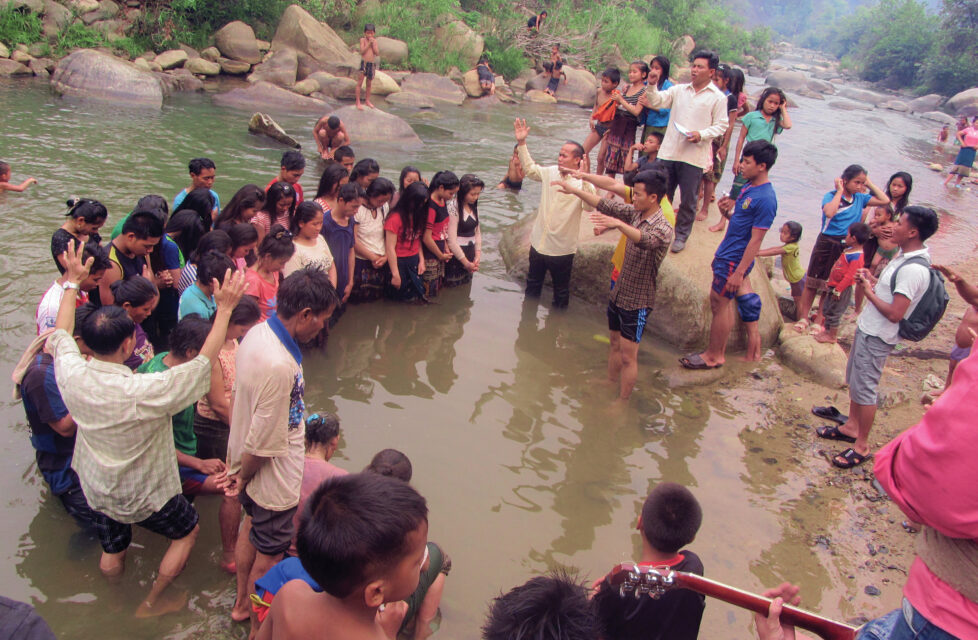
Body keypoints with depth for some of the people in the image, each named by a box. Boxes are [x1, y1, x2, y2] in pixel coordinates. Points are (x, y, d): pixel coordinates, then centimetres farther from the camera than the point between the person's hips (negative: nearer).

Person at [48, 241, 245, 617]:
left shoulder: (71, 375, -22)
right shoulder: (142, 392, -39)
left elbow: (61, 335, 0)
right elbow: (204, 363, -31)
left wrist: (72, 283, 10)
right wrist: (224, 309, -27)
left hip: (95, 488, 6)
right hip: (144, 495, -5)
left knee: (111, 554, 30)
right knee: (188, 530, 24)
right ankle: (152, 603, 36)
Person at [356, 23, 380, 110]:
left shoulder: (375, 41, 5)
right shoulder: (363, 40, -3)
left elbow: (377, 53, -5)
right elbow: (362, 51, -14)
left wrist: (373, 43, -12)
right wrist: (368, 43, -18)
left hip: (372, 63, 3)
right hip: (363, 62, -3)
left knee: (369, 83, 14)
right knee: (359, 82, -6)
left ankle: (367, 100, 27)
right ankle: (358, 102, -3)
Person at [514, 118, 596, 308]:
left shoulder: (583, 183, -17)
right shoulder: (551, 173, 1)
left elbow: (590, 206, -34)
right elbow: (530, 168, 16)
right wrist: (521, 143, 6)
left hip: (562, 248, -6)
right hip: (539, 243, 6)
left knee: (561, 290, 12)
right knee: (533, 285, 23)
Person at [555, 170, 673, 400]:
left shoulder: (663, 228, -23)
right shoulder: (635, 214, 1)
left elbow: (645, 241, -44)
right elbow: (606, 205, 8)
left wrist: (618, 224, -59)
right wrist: (574, 190, 6)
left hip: (637, 302, -8)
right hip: (618, 293, 8)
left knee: (628, 356, -1)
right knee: (615, 344, 22)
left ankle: (622, 401, 13)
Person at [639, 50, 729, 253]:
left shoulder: (718, 97, 0)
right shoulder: (678, 90, 9)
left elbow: (721, 125, -1)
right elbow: (658, 101, 1)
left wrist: (702, 134, -16)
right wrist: (652, 85, -16)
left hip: (694, 156, -3)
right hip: (669, 152, 3)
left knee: (688, 200, 4)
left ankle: (681, 235, 20)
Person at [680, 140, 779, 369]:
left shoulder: (765, 199, -21)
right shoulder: (748, 187, 7)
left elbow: (756, 239, -21)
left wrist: (739, 272, -22)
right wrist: (728, 211, -3)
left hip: (735, 260, -9)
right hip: (726, 255, 9)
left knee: (720, 304, 1)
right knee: (723, 303, 16)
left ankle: (714, 355, 16)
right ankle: (719, 351, 28)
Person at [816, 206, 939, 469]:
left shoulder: (913, 269, -27)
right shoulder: (906, 256, 5)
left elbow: (895, 313, -28)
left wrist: (869, 292, -17)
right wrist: (873, 282, 2)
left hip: (876, 337, -10)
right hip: (867, 328, 10)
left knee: (864, 388, 0)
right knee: (854, 380, 21)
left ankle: (861, 446, 12)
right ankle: (851, 426, 38)